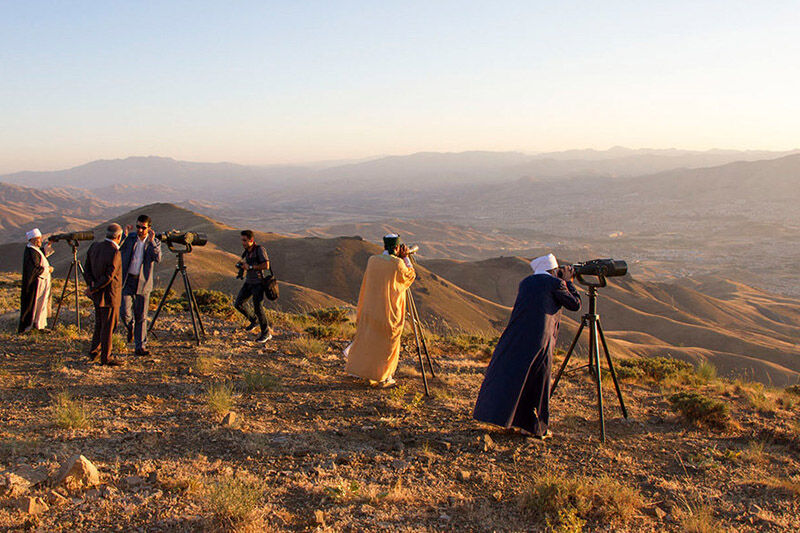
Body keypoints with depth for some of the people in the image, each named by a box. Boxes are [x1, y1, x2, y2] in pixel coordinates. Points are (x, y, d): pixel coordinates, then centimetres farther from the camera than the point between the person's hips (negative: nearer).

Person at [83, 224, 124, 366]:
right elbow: (108, 277, -23)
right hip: (109, 295, -8)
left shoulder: (94, 247, 3)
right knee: (108, 327, 3)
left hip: (98, 295, 8)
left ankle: (94, 353, 31)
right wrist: (93, 289, -11)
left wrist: (91, 285, -4)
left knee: (99, 324, 21)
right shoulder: (114, 253, -22)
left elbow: (87, 270, 6)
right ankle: (106, 357, 12)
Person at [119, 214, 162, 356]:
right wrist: (124, 236, -18)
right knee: (125, 313, -10)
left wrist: (152, 241, -26)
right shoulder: (129, 238, 4)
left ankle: (140, 347, 12)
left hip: (143, 283, 0)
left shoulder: (154, 242, 2)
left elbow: (158, 258, -15)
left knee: (141, 316, 4)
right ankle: (130, 328, 24)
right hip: (127, 281, 0)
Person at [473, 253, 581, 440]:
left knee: (506, 375, 13)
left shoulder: (526, 282, 16)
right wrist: (568, 282, 17)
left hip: (515, 338, 5)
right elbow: (575, 305, 6)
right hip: (539, 340, -5)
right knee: (537, 383, 5)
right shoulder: (555, 283, 0)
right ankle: (534, 427, 11)